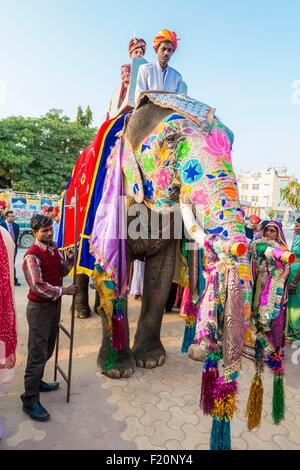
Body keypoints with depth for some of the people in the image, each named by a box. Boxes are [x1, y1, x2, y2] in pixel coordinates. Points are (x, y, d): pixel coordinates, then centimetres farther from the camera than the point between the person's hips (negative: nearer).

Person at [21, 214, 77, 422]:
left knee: (48, 349, 20)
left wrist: (69, 260, -5)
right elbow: (38, 286, -24)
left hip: (55, 303, 8)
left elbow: (61, 272, 13)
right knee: (38, 354, 0)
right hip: (40, 308, -8)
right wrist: (63, 291, -21)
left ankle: (37, 382, 41)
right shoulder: (32, 255, -19)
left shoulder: (54, 248, 5)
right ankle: (30, 400, 14)